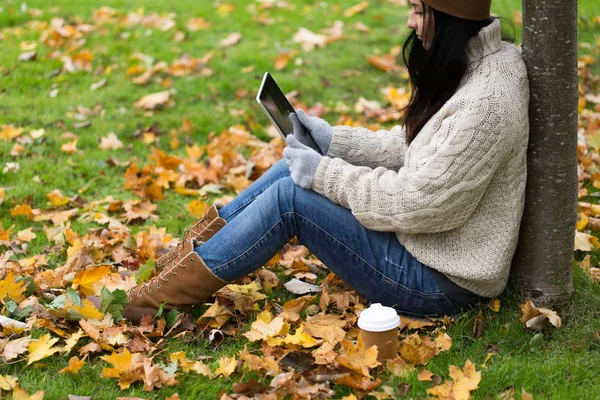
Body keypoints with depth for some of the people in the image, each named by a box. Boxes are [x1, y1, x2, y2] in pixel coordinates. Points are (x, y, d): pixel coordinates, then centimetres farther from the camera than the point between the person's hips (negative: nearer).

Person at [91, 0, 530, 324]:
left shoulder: (485, 102, -28)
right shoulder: (464, 67, 3)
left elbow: (415, 204, -25)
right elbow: (410, 148, 13)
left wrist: (325, 174, -17)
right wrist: (332, 140, 3)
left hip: (440, 281, -9)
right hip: (421, 239, 9)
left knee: (291, 195, -15)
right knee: (297, 168, 4)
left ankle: (161, 297, -3)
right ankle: (189, 255, 12)